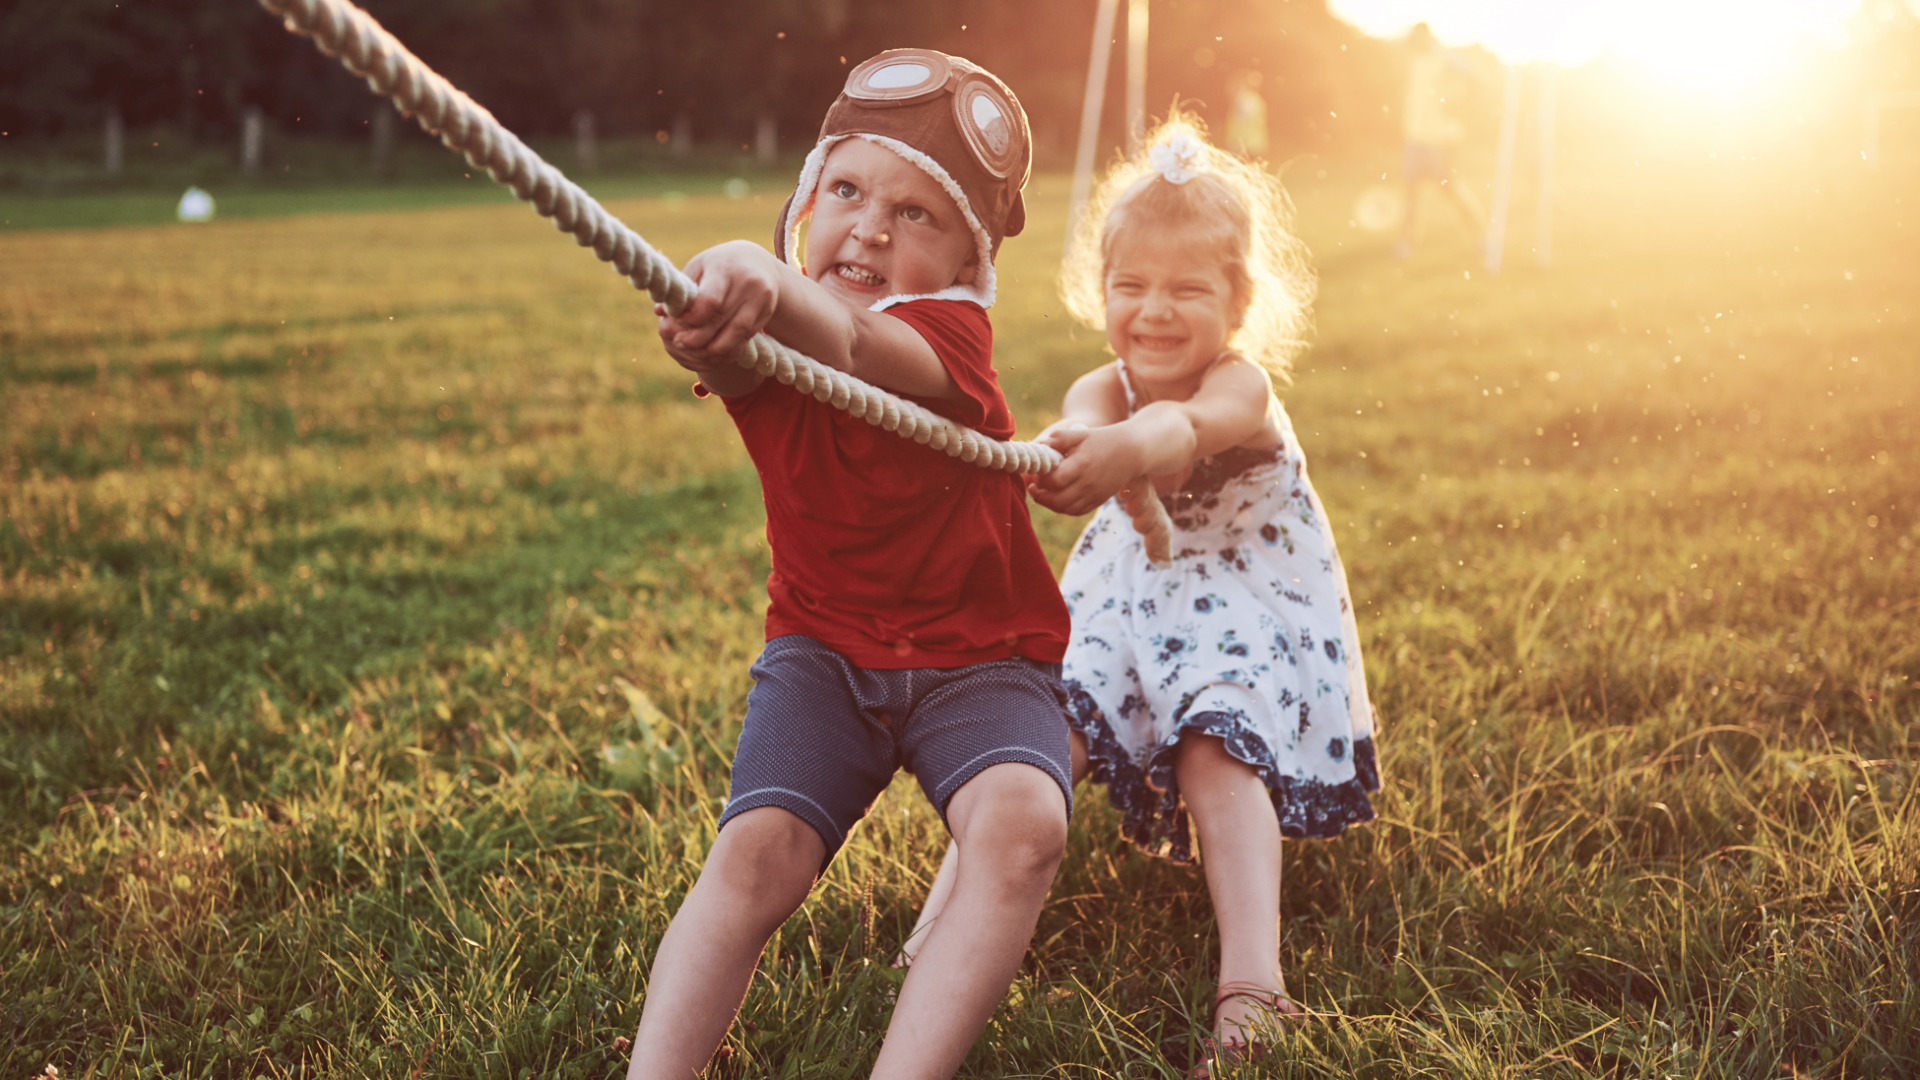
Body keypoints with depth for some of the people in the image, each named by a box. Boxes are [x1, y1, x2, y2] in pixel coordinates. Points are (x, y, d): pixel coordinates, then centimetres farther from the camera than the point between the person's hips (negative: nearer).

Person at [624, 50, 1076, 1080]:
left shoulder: (952, 333, -16)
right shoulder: (767, 345, -8)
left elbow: (852, 346, -41)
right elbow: (729, 361, -35)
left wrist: (773, 286, -64)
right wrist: (713, 325, -61)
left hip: (980, 657, -1)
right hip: (824, 652, 2)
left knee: (1022, 827, -30)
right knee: (756, 853, -22)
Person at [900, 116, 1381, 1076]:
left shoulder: (1242, 386, -22)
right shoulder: (1102, 389, -11)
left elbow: (1189, 424, -49)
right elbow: (1084, 425, -38)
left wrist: (1132, 447, -74)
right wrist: (1061, 456, -65)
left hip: (1247, 611, -4)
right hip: (1124, 604, 4)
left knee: (1217, 752, -25)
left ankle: (1253, 986, -29)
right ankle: (937, 940, -16)